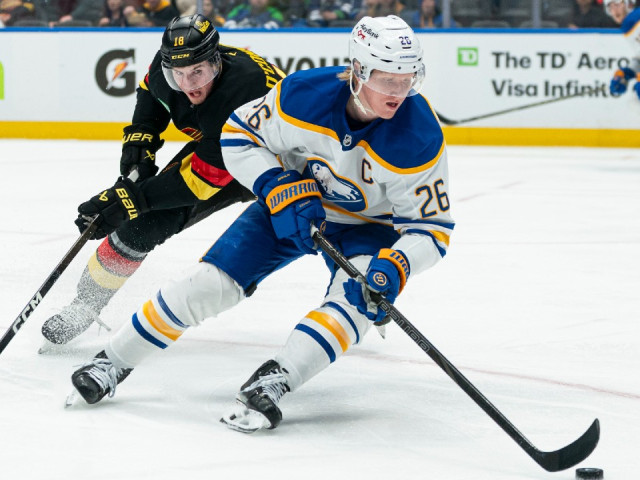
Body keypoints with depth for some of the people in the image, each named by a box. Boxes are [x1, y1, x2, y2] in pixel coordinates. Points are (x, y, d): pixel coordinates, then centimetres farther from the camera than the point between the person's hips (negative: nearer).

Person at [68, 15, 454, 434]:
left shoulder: (420, 137, -31)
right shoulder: (302, 95, -28)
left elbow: (431, 225, -22)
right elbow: (239, 136, -12)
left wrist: (395, 267, -41)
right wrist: (280, 188, -26)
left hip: (369, 225, -1)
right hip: (294, 206, 1)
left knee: (359, 295, -32)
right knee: (211, 283, -9)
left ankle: (271, 383, -36)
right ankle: (113, 363, 6)